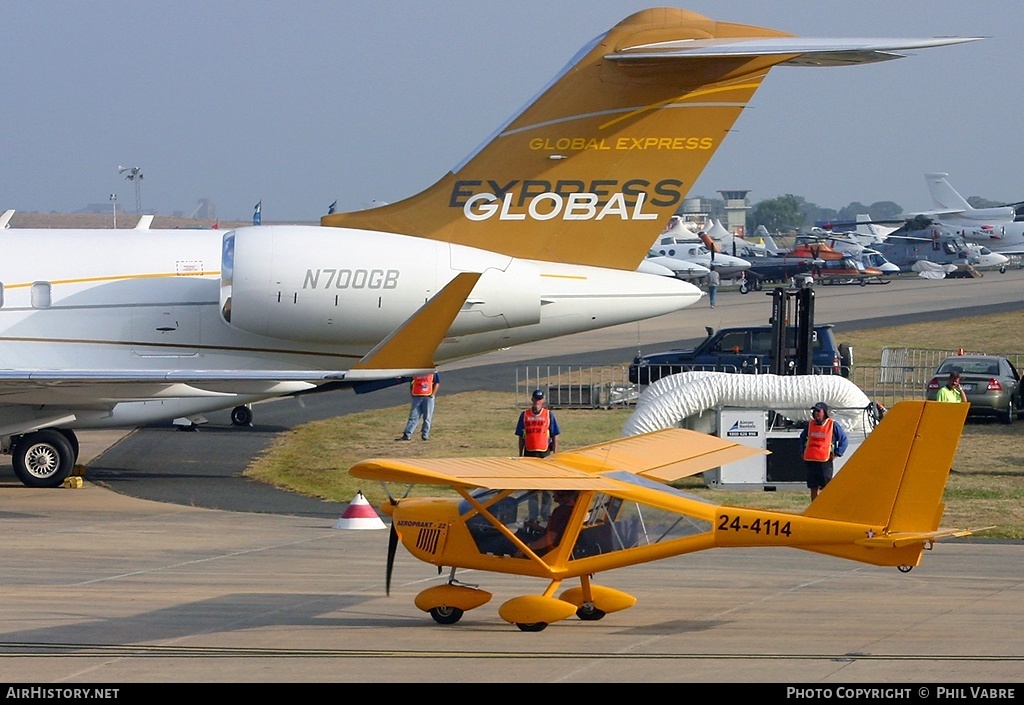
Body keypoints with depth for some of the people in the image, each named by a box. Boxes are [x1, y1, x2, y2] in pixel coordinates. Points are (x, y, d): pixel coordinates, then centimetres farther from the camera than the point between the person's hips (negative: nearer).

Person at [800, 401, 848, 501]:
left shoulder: (833, 425, -2)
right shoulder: (810, 425, 10)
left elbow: (844, 439, 3)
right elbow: (802, 437, 28)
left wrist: (837, 454, -2)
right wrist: (803, 452, 19)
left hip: (825, 461, -4)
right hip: (811, 461, 4)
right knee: (813, 488, 6)